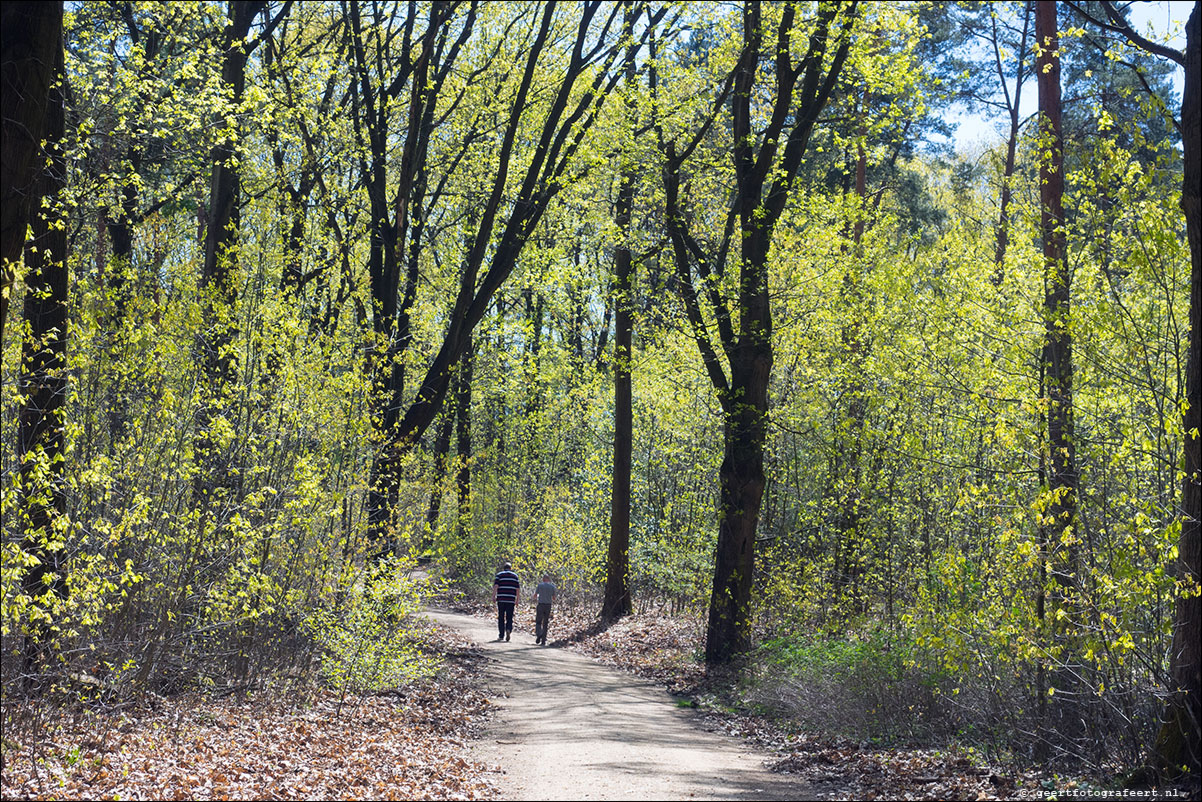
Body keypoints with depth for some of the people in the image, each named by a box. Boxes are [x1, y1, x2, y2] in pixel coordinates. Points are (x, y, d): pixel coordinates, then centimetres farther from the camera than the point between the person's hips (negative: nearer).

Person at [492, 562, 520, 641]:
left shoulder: (499, 574, 6)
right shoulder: (515, 576, 11)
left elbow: (495, 586, -7)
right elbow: (518, 589, 6)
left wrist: (493, 596, -8)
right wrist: (517, 600, 12)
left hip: (501, 599, -1)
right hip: (511, 600, 1)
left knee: (501, 618, 8)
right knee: (509, 618, 6)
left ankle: (501, 635, 10)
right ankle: (508, 629, -21)